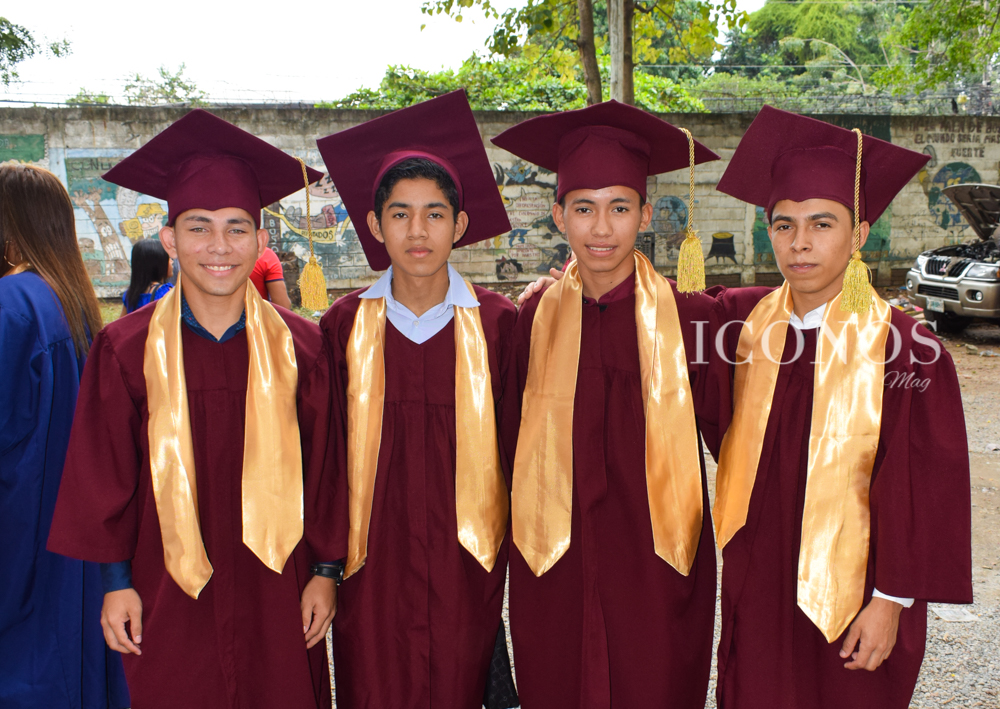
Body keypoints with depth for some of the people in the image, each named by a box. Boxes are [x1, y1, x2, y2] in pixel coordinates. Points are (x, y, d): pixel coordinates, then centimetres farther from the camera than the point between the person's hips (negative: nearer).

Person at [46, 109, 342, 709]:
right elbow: (105, 476, 1)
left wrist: (325, 571, 0)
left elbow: (324, 470, 0)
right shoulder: (126, 350, -4)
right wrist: (117, 581, 0)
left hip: (278, 594, 1)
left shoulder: (300, 348, -4)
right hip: (169, 601, 0)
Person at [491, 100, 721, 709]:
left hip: (657, 573, -1)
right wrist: (518, 540, 4)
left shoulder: (689, 316, -7)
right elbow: (514, 440, 5)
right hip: (555, 572, 2)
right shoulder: (535, 318, -1)